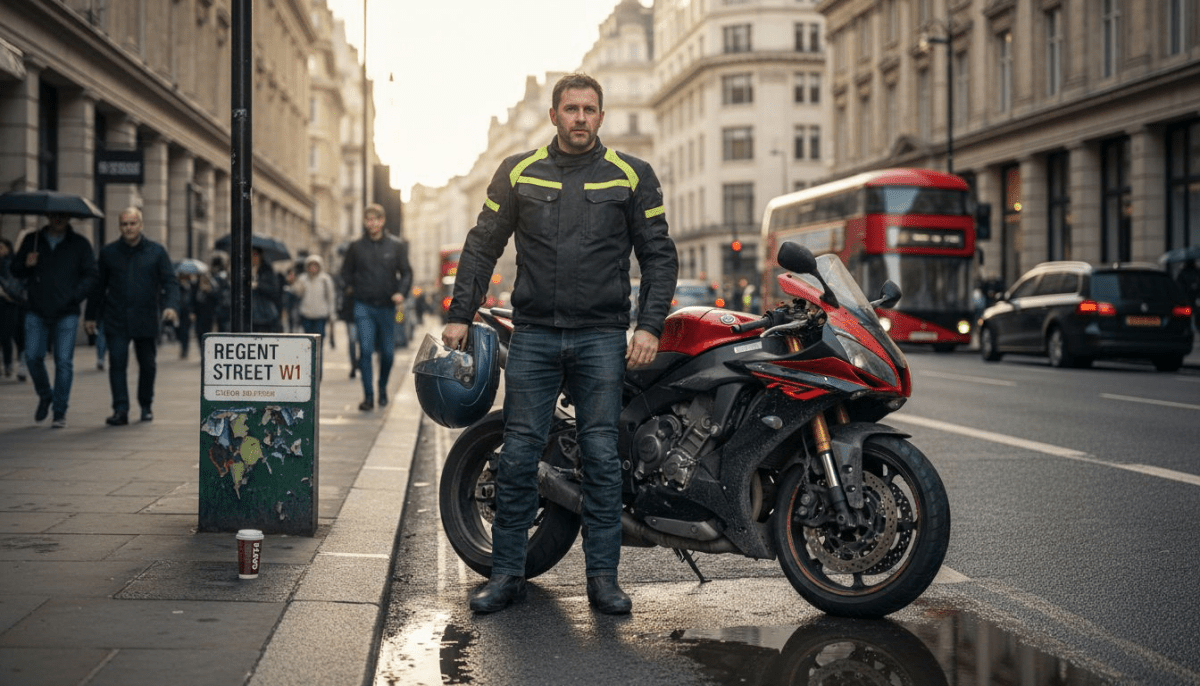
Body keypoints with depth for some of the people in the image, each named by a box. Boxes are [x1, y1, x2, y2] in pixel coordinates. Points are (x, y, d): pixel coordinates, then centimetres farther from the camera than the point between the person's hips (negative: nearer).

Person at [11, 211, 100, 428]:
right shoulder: (32, 240, 9)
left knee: (64, 361, -5)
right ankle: (45, 396, 23)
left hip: (66, 314, -2)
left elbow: (91, 276, 1)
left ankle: (60, 412, 2)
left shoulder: (80, 244, 4)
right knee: (33, 357, -4)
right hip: (37, 312, 2)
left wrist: (74, 297, -13)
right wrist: (26, 265, -11)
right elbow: (15, 270, 12)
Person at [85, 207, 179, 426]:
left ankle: (146, 406, 27)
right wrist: (91, 315, 11)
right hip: (116, 321, 0)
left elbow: (170, 282, 0)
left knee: (148, 365, 8)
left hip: (146, 321, 0)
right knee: (117, 363, -11)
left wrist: (171, 305, -17)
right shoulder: (109, 253, 8)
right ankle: (120, 410, -12)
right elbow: (98, 286, 13)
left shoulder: (156, 251, 5)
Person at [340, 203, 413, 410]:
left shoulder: (396, 246, 2)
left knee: (387, 353, 6)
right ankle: (368, 396, -9)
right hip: (364, 306, -1)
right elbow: (346, 271, 17)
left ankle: (383, 388, 31)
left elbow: (406, 272, 2)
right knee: (365, 350, -13)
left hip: (387, 306, 1)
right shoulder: (356, 247, 3)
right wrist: (352, 288, 5)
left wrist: (401, 292, -14)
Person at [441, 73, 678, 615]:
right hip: (533, 335, 1)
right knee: (517, 457, 0)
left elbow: (659, 255, 6)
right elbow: (482, 247, 12)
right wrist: (459, 316, 6)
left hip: (602, 338, -1)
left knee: (602, 458, -1)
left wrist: (650, 326, -5)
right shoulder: (518, 173, 8)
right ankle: (507, 574, 9)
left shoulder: (632, 176, 6)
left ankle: (603, 577, 7)